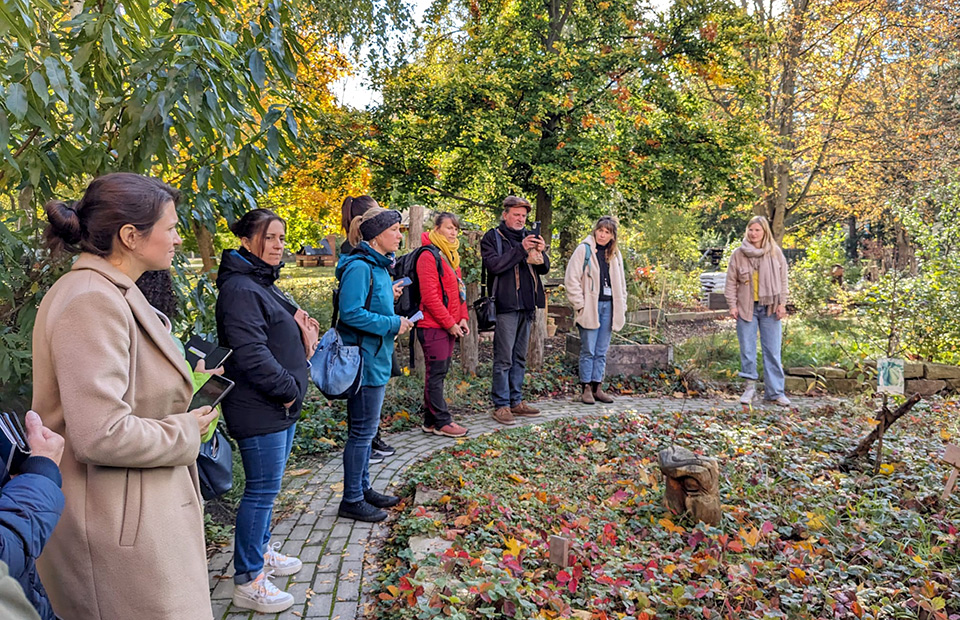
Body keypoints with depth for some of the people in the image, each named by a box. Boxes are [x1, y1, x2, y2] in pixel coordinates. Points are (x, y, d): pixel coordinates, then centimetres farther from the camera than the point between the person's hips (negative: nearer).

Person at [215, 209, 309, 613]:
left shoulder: (264, 284, 15)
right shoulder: (240, 289, -18)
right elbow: (250, 353, -26)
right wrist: (287, 388, -17)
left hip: (282, 406, 10)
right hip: (259, 409, -10)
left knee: (267, 487, 21)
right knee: (262, 489, -3)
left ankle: (261, 550, 37)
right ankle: (247, 581, 8)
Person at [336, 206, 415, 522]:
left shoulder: (379, 265, 13)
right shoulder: (359, 267, -18)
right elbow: (351, 313, -24)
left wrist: (388, 296, 3)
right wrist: (394, 324, -19)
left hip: (376, 358, 10)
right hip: (364, 360, -10)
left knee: (366, 429, 19)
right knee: (362, 430, 0)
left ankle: (363, 489, 32)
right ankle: (351, 500, 12)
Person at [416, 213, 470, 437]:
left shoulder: (450, 255, 16)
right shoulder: (429, 256, -13)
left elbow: (458, 288, 21)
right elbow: (429, 296, -19)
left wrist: (463, 317, 9)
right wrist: (449, 323, -16)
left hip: (449, 325, 10)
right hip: (434, 326, -9)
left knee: (439, 372, 13)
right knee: (437, 372, -2)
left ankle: (431, 421, 21)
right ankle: (442, 422, 6)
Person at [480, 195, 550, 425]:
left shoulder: (529, 237, 15)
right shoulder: (492, 238, -1)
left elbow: (544, 269, 11)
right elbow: (493, 265, -17)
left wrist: (541, 253, -10)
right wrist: (521, 249, -22)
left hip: (526, 305, 6)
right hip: (505, 305, -6)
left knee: (520, 357, 12)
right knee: (504, 358, -5)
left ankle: (516, 401, 21)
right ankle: (501, 405, 0)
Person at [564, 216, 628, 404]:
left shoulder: (615, 254, 14)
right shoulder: (584, 250, -3)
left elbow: (620, 283, 21)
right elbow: (571, 280, -7)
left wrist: (621, 307, 12)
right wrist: (579, 305, -11)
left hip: (609, 306, 5)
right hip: (590, 307, -5)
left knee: (602, 352, 9)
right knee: (588, 350, -2)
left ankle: (597, 387, 15)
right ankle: (587, 389, 6)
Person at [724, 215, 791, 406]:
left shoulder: (775, 252, 1)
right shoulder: (738, 254, -1)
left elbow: (782, 280, 5)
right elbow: (731, 282, 2)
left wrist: (782, 304, 0)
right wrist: (732, 305, -4)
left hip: (770, 308, 0)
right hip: (746, 308, 0)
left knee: (772, 351, 4)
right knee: (747, 350, 5)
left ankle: (775, 391, 10)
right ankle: (750, 386, 18)